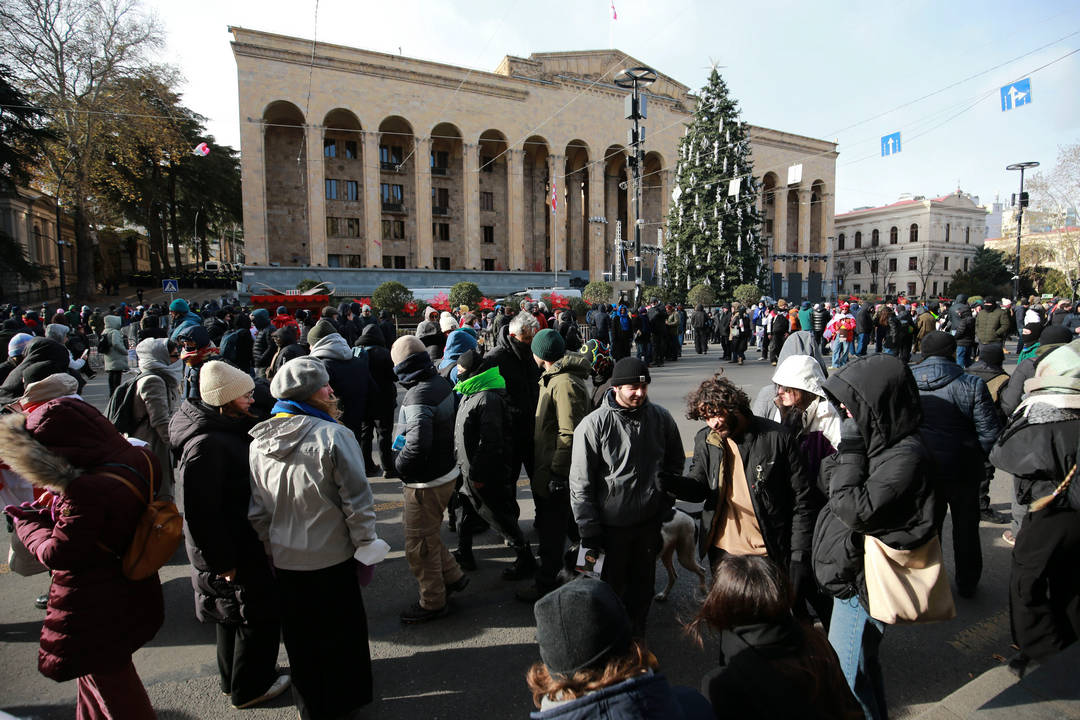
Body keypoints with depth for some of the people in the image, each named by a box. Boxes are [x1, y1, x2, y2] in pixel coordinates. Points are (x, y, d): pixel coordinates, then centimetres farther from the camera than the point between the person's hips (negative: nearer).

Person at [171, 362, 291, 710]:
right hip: (233, 553, -10)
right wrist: (222, 562, -23)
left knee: (234, 615, 25)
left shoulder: (227, 429, 4)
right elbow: (201, 511, -29)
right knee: (259, 616, 8)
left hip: (241, 543, 10)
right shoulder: (205, 444, -29)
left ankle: (233, 679, 45)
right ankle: (249, 688, 29)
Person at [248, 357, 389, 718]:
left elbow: (256, 509, 3)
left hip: (284, 560, 5)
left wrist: (271, 546, 15)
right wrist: (366, 549, -6)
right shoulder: (334, 436, -20)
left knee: (301, 637, 22)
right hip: (332, 557, -4)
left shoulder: (258, 441, -4)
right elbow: (357, 501, -18)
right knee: (341, 633, 17)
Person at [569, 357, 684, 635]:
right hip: (611, 525, -3)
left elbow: (675, 463, 13)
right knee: (610, 588, 12)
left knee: (643, 583, 20)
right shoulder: (594, 425, -16)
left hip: (651, 521, 4)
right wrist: (589, 532, -11)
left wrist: (666, 502, 8)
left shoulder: (661, 418, -4)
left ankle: (636, 631, 43)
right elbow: (581, 484, -11)